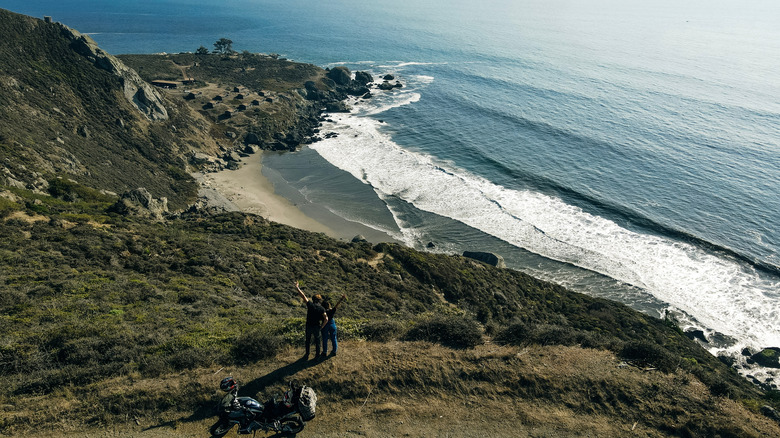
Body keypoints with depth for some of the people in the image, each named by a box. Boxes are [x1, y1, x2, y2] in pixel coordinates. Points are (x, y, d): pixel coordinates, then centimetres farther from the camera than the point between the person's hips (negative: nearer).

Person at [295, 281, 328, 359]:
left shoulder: (310, 304, -13)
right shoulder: (322, 308, -10)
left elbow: (303, 296, -14)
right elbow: (326, 319, -18)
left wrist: (297, 288, -8)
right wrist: (322, 326, -4)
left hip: (309, 326, 0)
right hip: (317, 327, 0)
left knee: (308, 340, 19)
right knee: (317, 341, 18)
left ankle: (307, 355, 30)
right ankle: (317, 355, 28)